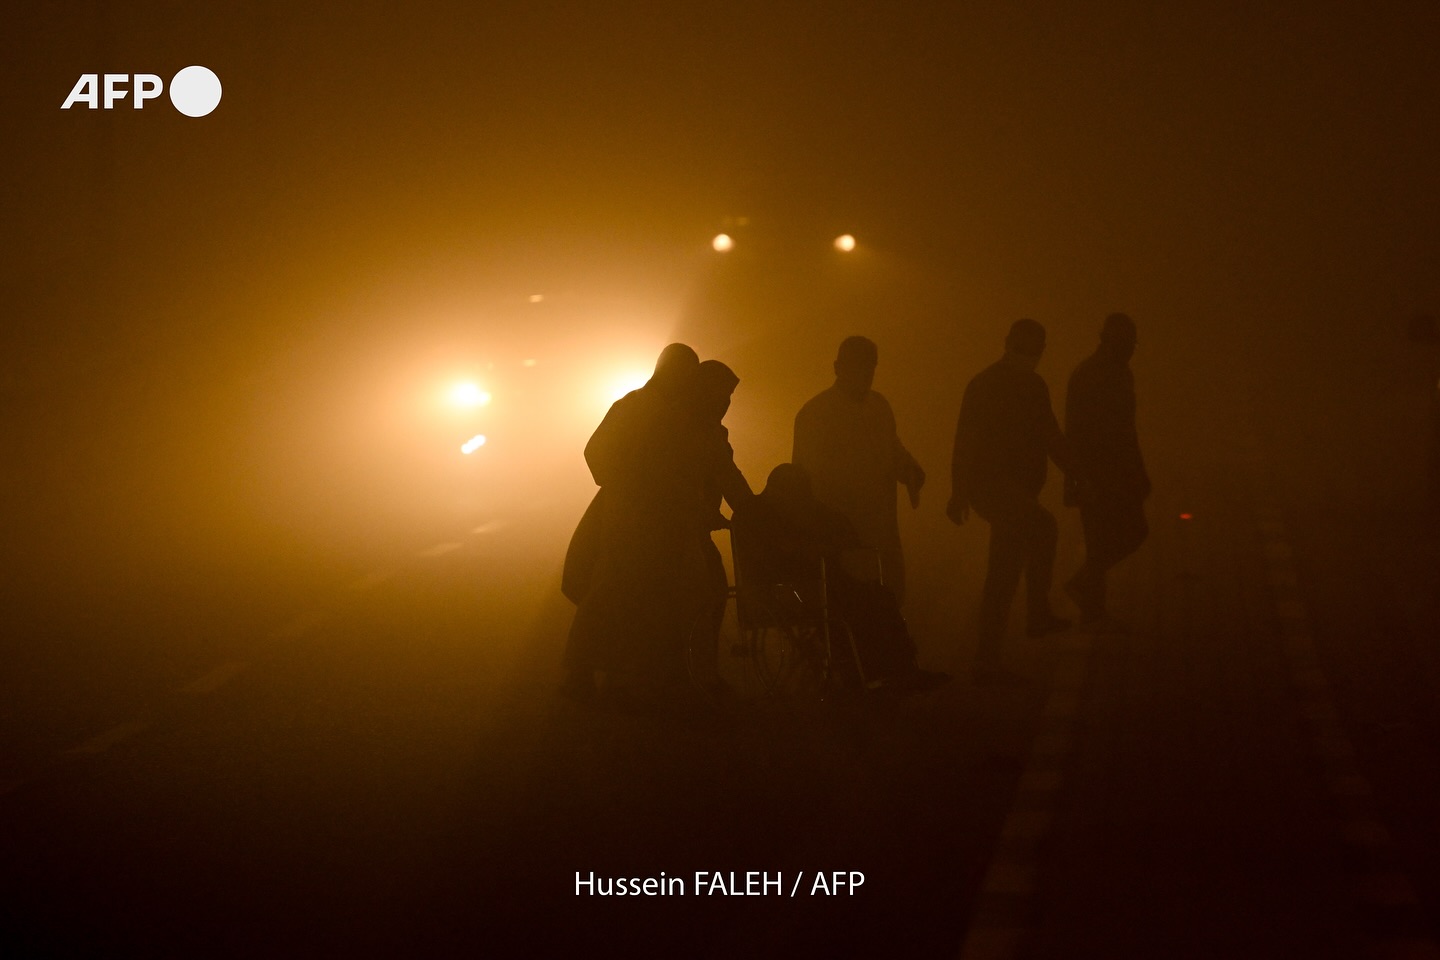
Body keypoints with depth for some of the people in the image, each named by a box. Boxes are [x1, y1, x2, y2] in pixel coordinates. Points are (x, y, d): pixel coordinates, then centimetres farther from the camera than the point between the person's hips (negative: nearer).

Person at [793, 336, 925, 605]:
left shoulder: (879, 406, 10)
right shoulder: (814, 414, -9)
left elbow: (893, 449, 21)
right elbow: (804, 473, -9)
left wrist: (910, 473, -1)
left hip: (882, 529, 6)